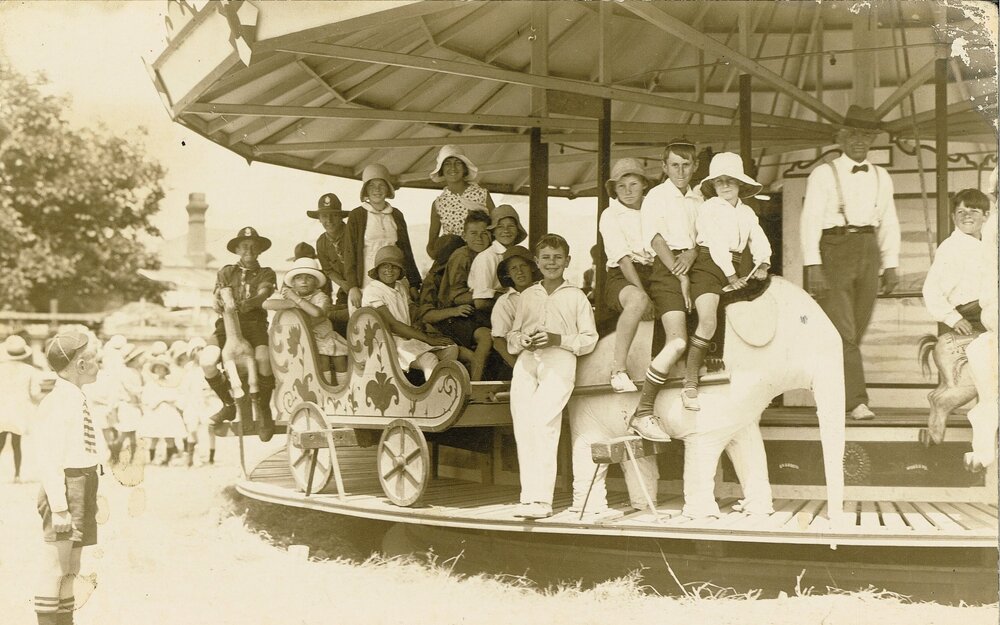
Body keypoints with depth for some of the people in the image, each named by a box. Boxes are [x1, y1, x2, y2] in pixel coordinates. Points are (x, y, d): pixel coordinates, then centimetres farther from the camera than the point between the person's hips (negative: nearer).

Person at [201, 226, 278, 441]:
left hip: (255, 324, -2)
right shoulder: (226, 272, 22)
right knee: (207, 361, -27)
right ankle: (228, 404, 0)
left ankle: (264, 409, -11)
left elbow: (262, 294, -4)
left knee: (264, 359, -35)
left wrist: (245, 304, -26)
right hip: (227, 324, 2)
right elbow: (223, 292, 6)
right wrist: (226, 303, -19)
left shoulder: (266, 274, 16)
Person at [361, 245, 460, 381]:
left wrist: (416, 328, -6)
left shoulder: (402, 287, 16)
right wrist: (428, 339, -16)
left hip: (408, 339, 8)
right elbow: (391, 325, -16)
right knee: (429, 359, -31)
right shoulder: (372, 290, -9)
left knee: (451, 349, -9)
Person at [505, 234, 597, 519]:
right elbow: (512, 336, 23)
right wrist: (522, 340, 0)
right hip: (526, 362, 4)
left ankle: (540, 499, -21)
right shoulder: (527, 296, 24)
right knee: (522, 426, -9)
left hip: (559, 361, -4)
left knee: (541, 422, -21)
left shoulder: (576, 296, 13)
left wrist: (558, 339, -8)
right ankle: (530, 495, -5)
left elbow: (589, 339, 7)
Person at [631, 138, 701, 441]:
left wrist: (691, 255, -10)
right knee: (678, 342, -21)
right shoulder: (656, 196, 5)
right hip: (666, 269, -7)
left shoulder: (699, 200, 22)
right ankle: (642, 413, -21)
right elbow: (657, 239, -6)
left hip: (694, 265, 7)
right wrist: (678, 273, -14)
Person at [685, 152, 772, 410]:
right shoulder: (708, 208, -2)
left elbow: (760, 242, 9)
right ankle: (690, 385, -18)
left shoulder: (747, 213, 17)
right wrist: (732, 278, -17)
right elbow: (717, 245, -11)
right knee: (708, 322, -22)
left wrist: (762, 265, -11)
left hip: (734, 269, 7)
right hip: (708, 266, -7)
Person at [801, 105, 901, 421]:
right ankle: (855, 401, -10)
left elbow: (889, 223, 17)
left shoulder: (881, 177, 15)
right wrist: (813, 266, -13)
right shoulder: (823, 174, 0)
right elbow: (811, 220, -5)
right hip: (834, 250, -5)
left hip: (868, 252, 5)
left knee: (855, 332, 7)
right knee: (842, 332, -10)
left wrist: (891, 265, 9)